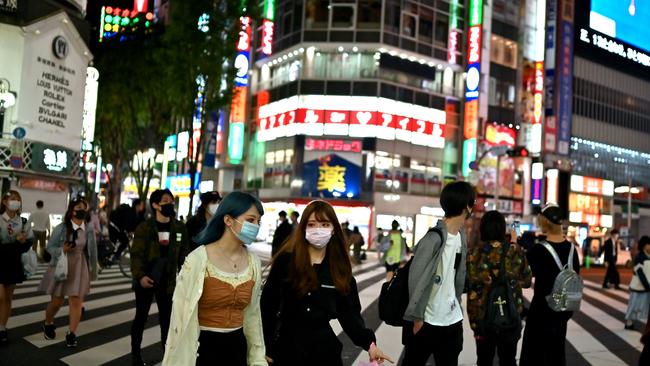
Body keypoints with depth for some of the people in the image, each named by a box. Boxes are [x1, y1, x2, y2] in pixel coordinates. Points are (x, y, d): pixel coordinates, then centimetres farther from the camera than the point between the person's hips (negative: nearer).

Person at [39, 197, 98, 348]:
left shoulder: (89, 229, -3)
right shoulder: (61, 228, -11)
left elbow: (91, 251, 5)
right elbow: (50, 247, -5)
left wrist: (92, 269, 8)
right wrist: (62, 250, -25)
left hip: (80, 268, 2)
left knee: (76, 302, -2)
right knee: (56, 301, 9)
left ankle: (71, 334, 8)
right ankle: (48, 324, 39)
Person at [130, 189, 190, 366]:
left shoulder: (180, 228, 1)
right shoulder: (144, 227, -7)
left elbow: (184, 255, 3)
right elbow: (136, 254, -10)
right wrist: (140, 276, -22)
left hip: (167, 281, 2)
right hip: (146, 280, -2)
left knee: (167, 320, 5)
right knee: (141, 317, 12)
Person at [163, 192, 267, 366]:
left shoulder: (254, 262, -1)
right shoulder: (199, 259, -15)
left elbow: (252, 313, 8)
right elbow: (182, 313, -11)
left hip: (238, 347, 5)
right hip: (203, 348, -4)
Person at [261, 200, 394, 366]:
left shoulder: (339, 267, 0)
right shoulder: (286, 260, -8)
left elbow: (348, 312, 1)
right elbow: (268, 304, -5)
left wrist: (369, 343, -11)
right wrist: (264, 345, -5)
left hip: (323, 347, 2)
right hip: (285, 345, -2)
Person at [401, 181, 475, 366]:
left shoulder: (461, 236, 6)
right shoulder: (435, 238, -20)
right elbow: (417, 279, -18)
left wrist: (456, 306, 13)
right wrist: (416, 316, -14)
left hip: (453, 320, 7)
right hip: (426, 321, -7)